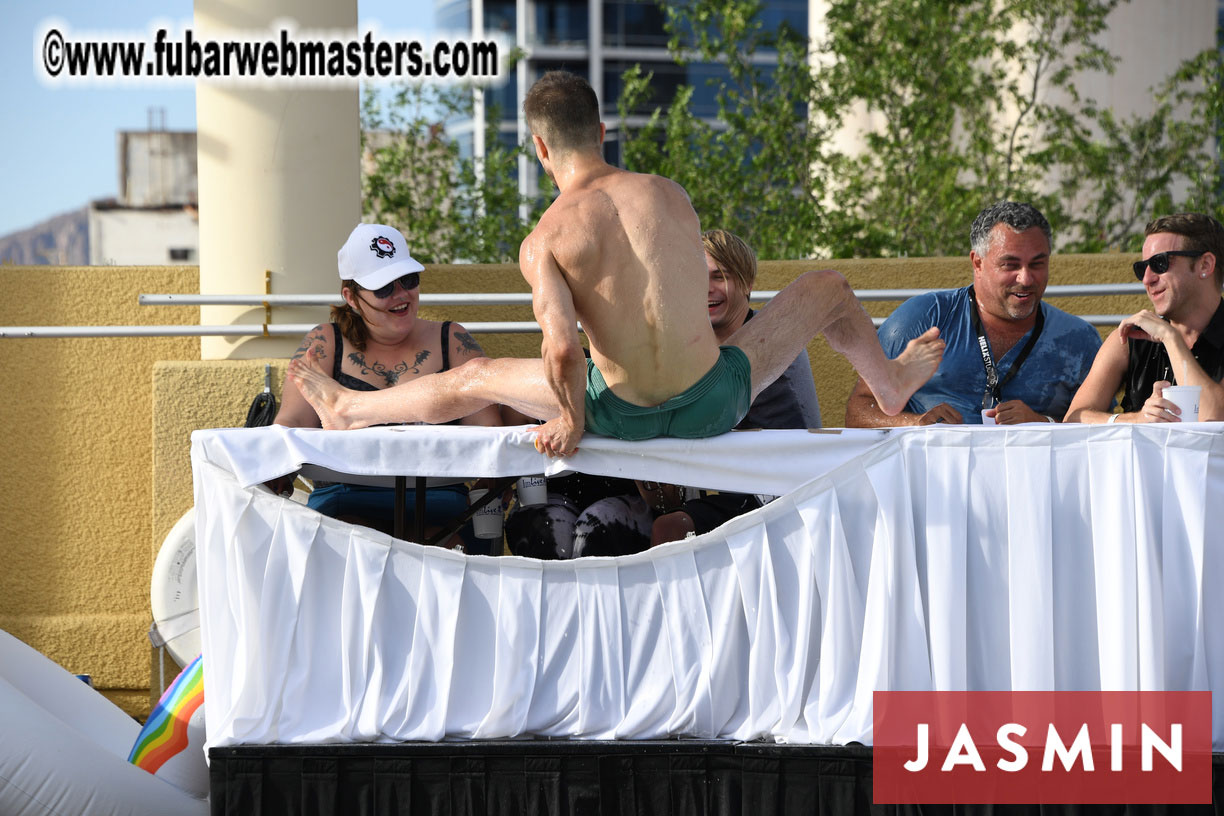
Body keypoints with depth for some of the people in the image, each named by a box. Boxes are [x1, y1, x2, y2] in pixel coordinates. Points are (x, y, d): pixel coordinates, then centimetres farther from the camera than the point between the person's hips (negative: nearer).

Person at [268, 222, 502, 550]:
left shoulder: (453, 342, 14)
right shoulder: (325, 344, 13)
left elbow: (485, 427, 5)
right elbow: (293, 422, 2)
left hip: (438, 502, 0)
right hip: (346, 503, 0)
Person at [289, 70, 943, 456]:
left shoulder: (542, 243, -13)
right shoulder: (671, 195, -1)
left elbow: (562, 350, -23)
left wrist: (570, 421, -4)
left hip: (625, 418, -1)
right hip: (713, 402, 2)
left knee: (474, 379, 23)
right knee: (827, 289, 27)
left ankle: (347, 411, 40)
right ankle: (891, 384, 54)